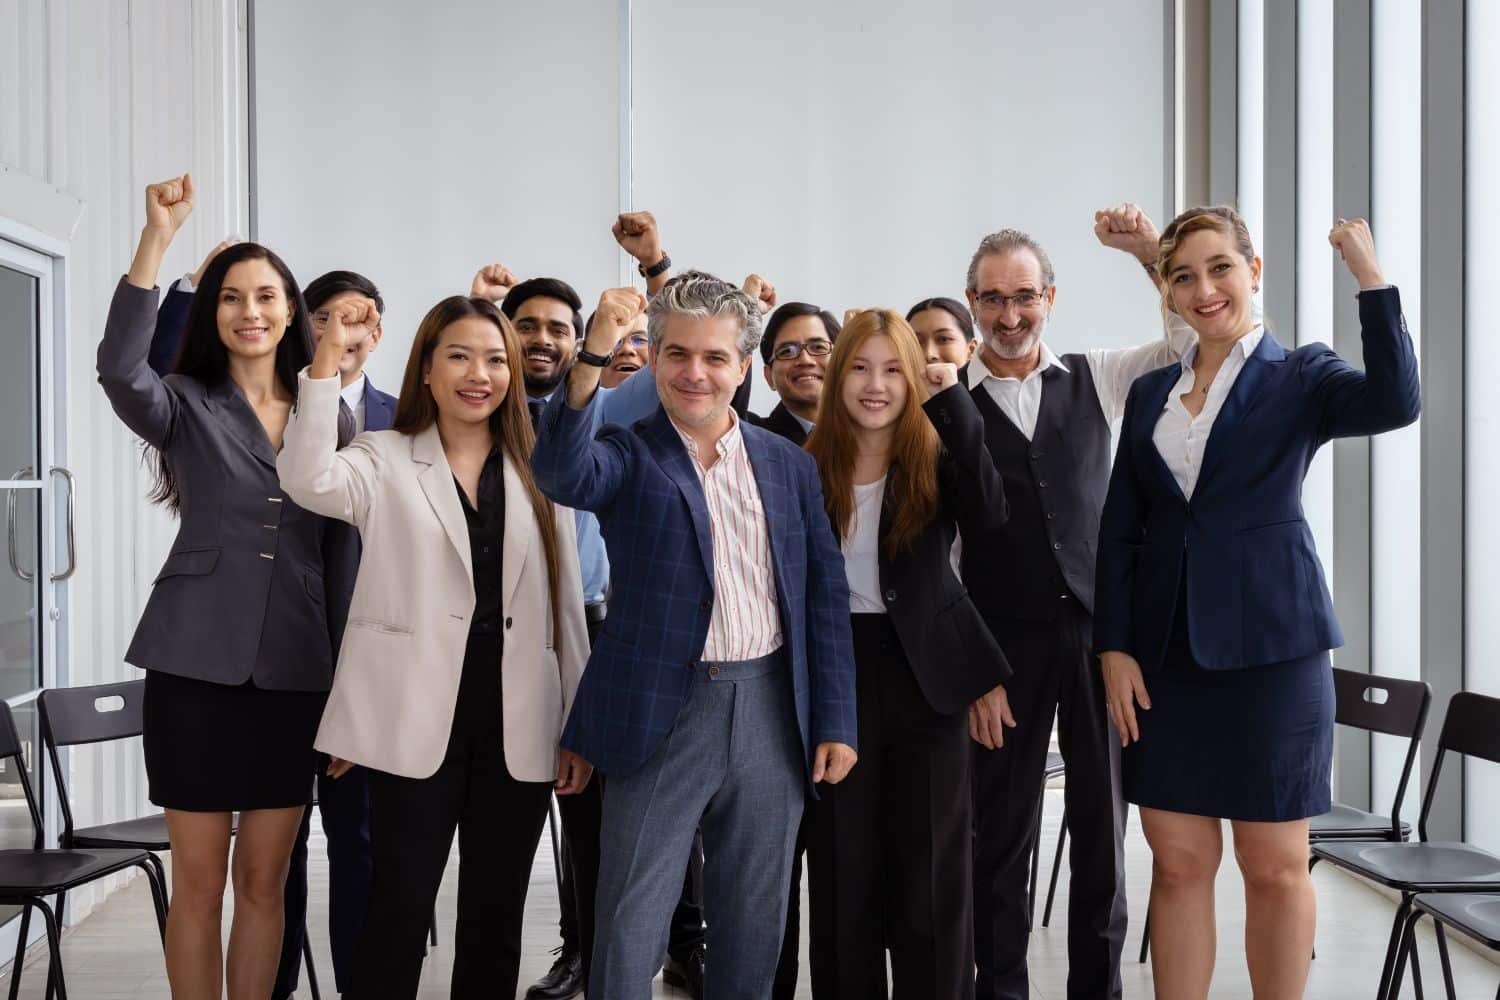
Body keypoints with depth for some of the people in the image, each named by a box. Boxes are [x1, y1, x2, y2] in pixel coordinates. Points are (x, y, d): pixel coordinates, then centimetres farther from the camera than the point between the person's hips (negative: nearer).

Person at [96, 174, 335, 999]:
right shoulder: (188, 407, 1)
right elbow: (120, 372, -21)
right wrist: (156, 238, -27)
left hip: (294, 672, 2)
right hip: (197, 666, -2)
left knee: (263, 882, 10)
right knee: (198, 883, 5)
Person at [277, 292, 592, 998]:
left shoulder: (537, 473, 10)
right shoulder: (384, 461, 2)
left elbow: (565, 605, 10)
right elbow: (308, 480, -20)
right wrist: (329, 357, -25)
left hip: (519, 726, 3)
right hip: (418, 723, -3)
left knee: (496, 916, 12)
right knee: (399, 909, 2)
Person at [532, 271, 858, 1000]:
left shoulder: (789, 466, 8)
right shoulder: (630, 456, -2)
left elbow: (825, 598, 8)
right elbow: (563, 474, -25)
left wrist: (835, 722, 3)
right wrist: (591, 359, -39)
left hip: (773, 714, 3)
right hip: (663, 714, -3)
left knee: (753, 923, 14)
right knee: (631, 926, 4)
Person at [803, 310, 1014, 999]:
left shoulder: (936, 459, 1)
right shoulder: (808, 469, 2)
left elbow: (988, 515, -20)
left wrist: (952, 402, -19)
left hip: (926, 680, -1)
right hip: (836, 677, 1)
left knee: (932, 870, 5)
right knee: (843, 867, 9)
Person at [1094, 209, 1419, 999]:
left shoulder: (1299, 376, 0)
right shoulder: (1151, 393, 11)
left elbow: (1394, 404, -22)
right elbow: (1119, 531, 10)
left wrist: (1370, 279, -26)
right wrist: (1114, 646, 1)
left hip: (1270, 644, -3)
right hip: (1165, 650, 4)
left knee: (1276, 867, 5)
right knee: (1179, 863, 7)